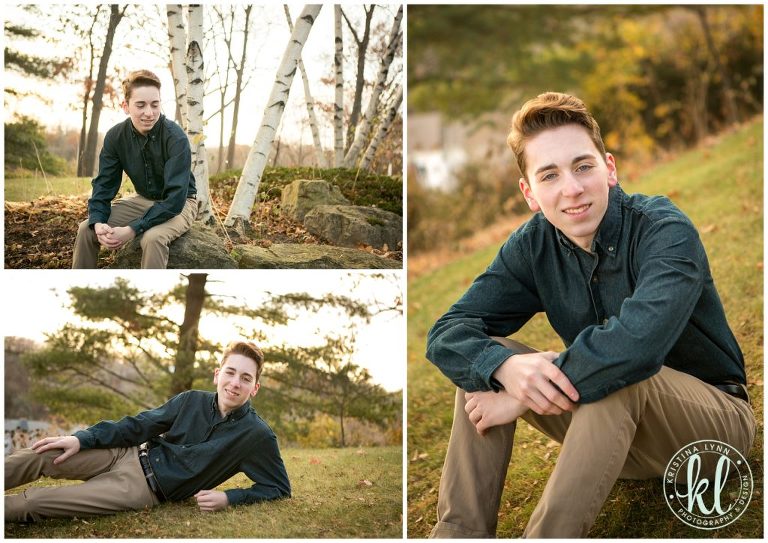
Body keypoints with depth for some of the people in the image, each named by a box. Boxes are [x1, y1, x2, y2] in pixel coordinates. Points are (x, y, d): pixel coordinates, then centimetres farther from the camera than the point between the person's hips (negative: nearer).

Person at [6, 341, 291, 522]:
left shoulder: (257, 435, -13)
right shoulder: (191, 401, -1)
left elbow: (280, 488, -8)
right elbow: (141, 425, 4)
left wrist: (228, 498, -22)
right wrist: (81, 439, -5)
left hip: (149, 487, -4)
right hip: (131, 455, 5)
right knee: (39, 456, -7)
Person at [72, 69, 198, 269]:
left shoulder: (176, 138, -27)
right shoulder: (115, 136, -12)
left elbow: (175, 198, -31)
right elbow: (104, 184, -6)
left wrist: (132, 229, -37)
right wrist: (98, 223, -27)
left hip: (179, 204, -5)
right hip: (143, 200, 5)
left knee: (152, 237, -36)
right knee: (87, 228, -11)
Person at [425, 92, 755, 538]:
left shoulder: (665, 230, -22)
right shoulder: (534, 245, -6)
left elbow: (638, 340, -40)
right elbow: (448, 333, -11)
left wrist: (522, 397, -32)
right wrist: (506, 368, -34)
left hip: (715, 422, -5)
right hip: (614, 421, 5)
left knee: (617, 381, -36)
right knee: (485, 358, -12)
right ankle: (460, 533, -15)